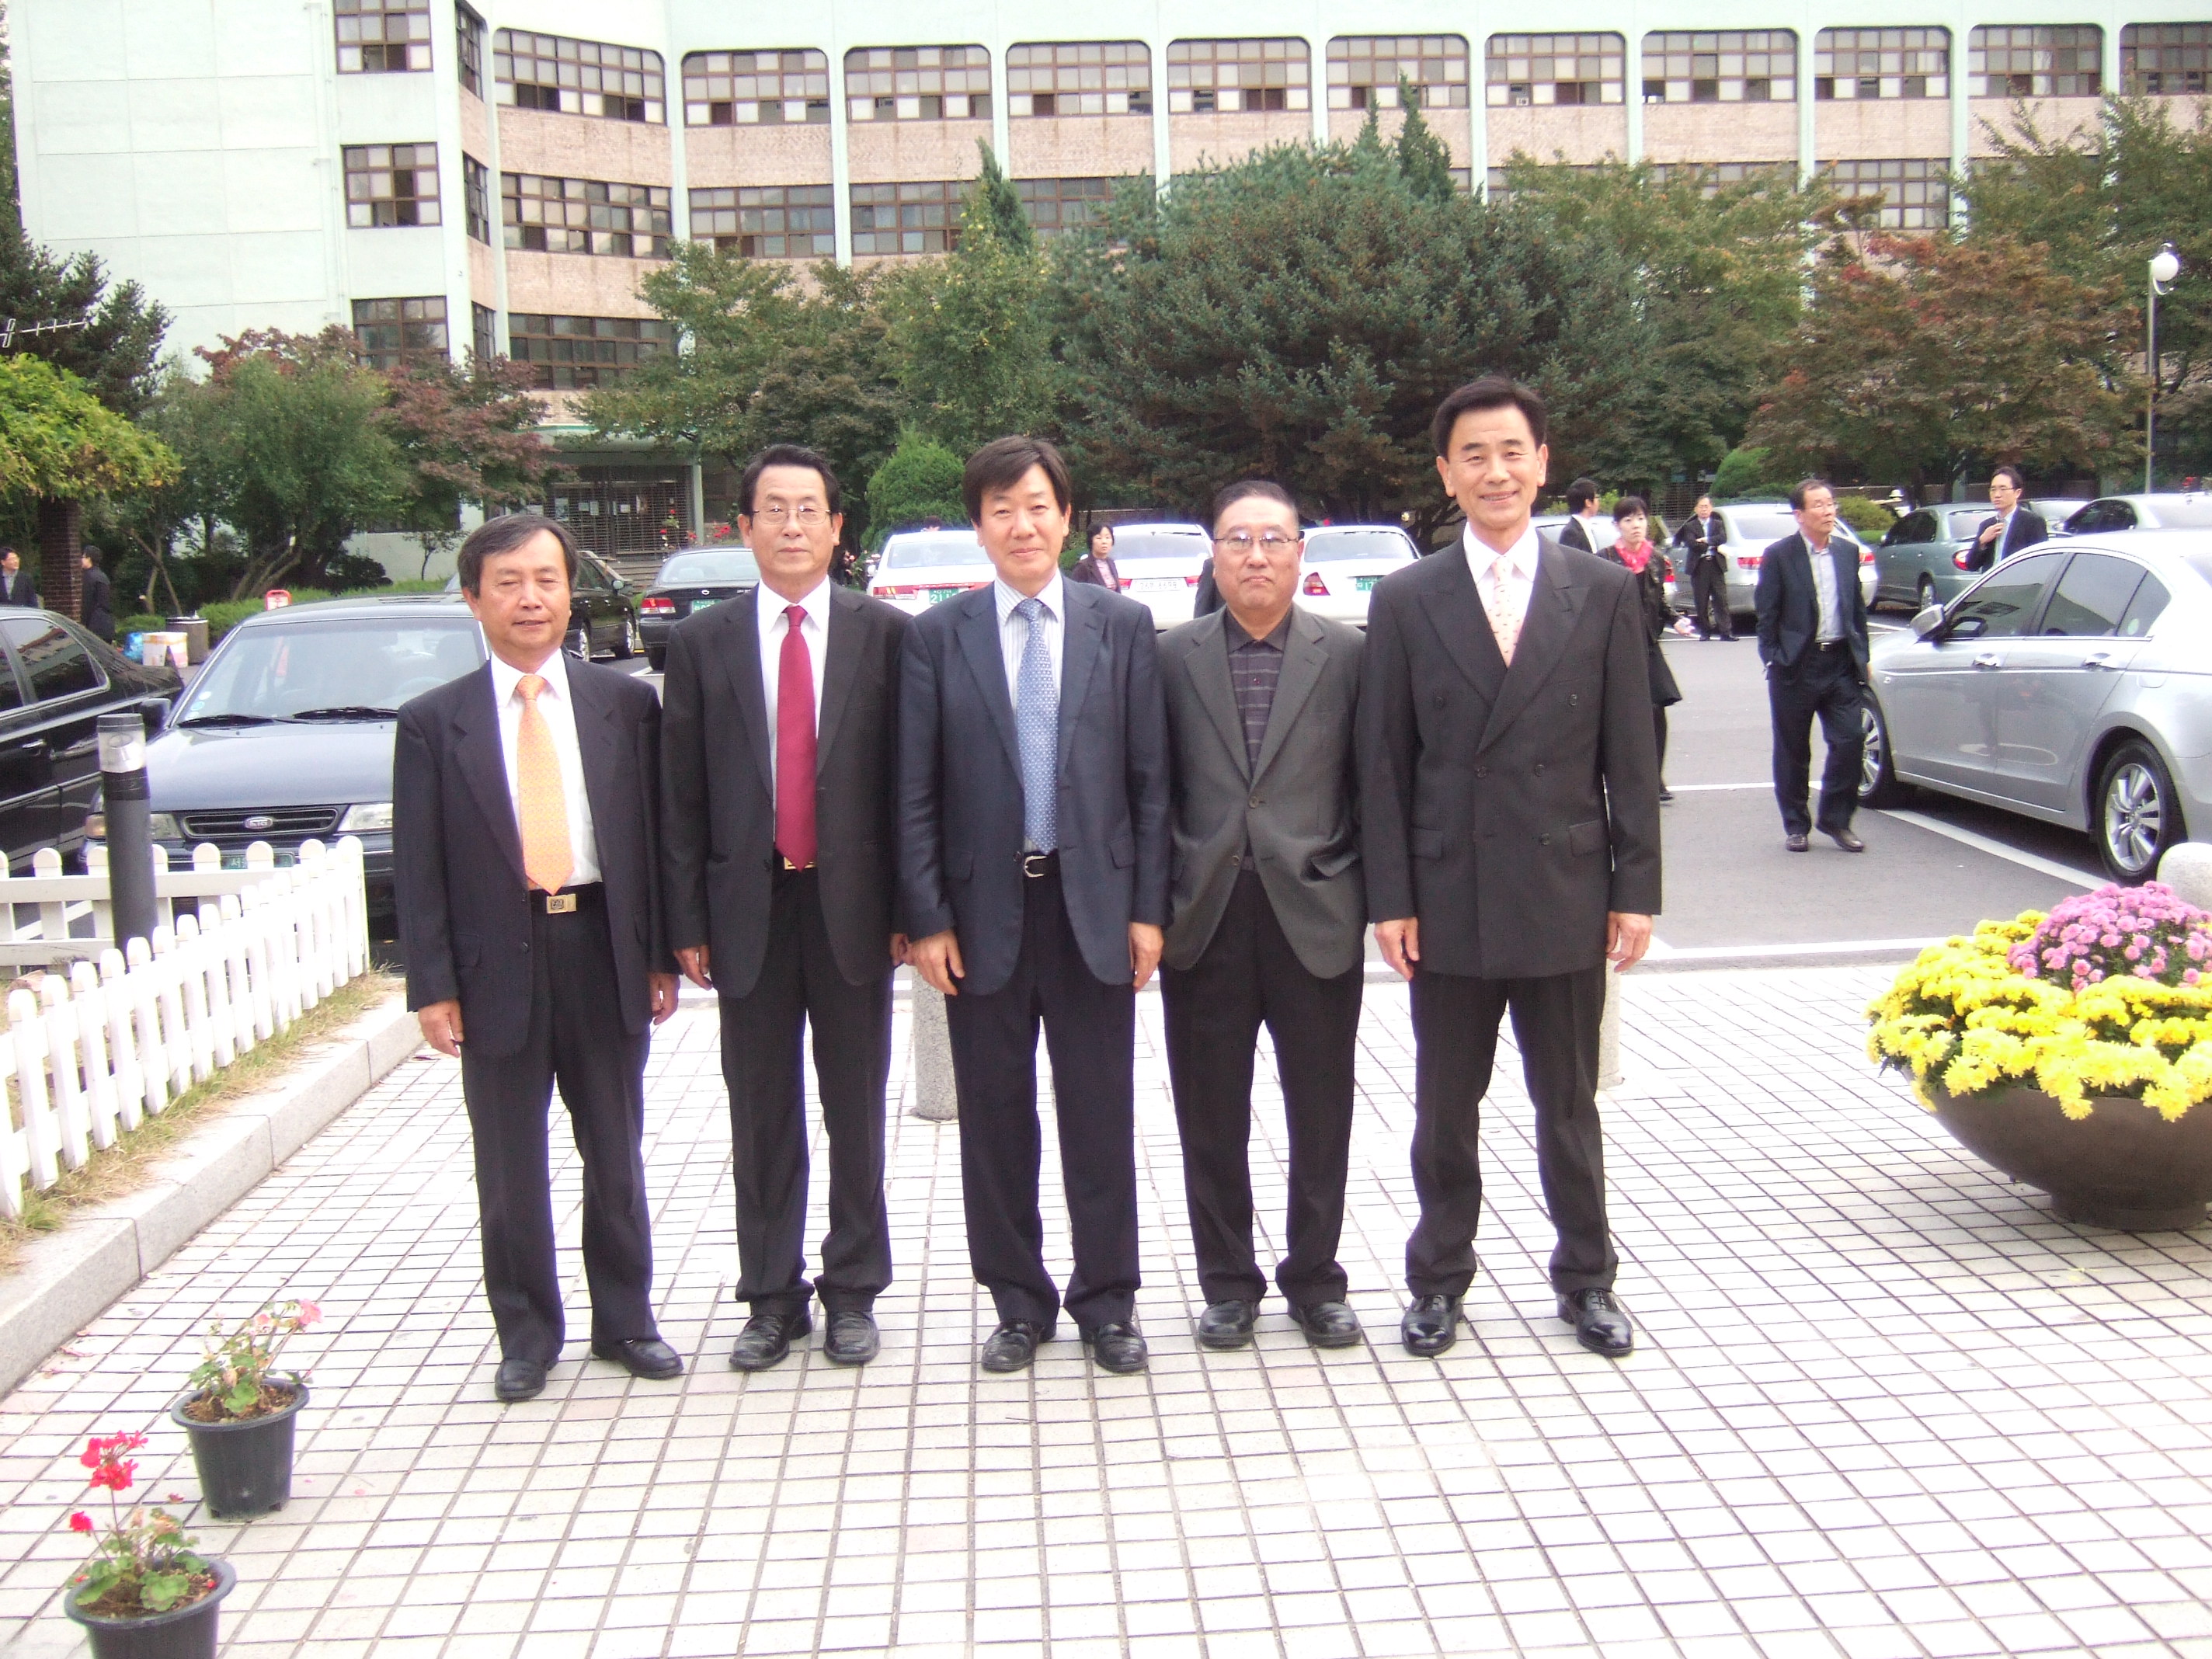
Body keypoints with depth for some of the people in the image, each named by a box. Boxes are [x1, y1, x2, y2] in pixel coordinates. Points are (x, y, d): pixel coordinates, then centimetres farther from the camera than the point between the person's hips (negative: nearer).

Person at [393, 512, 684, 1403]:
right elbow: (418, 867, -1)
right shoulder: (433, 722, 0)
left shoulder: (626, 703, 3)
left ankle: (625, 1320, 28)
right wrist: (432, 986, -6)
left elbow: (655, 833, 4)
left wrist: (661, 955, 1)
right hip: (498, 961, -1)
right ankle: (527, 1332, 25)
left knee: (616, 1155, 13)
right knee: (509, 1168, 9)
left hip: (605, 951, 1)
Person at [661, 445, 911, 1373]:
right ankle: (772, 1296, 22)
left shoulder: (886, 634, 1)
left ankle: (853, 1292, 22)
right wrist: (687, 922, -1)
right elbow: (682, 794, 3)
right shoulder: (702, 643, 4)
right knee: (761, 1114, 9)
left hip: (853, 902, -1)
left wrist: (909, 905, -4)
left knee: (857, 1110, 9)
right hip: (748, 903, 1)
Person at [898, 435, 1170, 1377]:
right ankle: (1018, 1303, 23)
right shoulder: (937, 637, 1)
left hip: (1093, 904, 0)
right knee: (995, 1116, 8)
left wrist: (1148, 907, -2)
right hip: (984, 909, 0)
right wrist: (927, 919, -5)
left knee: (1100, 1114, 7)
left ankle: (1107, 1300, 21)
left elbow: (1150, 777, 2)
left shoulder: (1123, 626, 3)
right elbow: (915, 793, 0)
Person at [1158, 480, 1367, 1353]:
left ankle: (1315, 1279, 26)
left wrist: (1372, 899, -4)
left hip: (1315, 917, 0)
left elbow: (1371, 788, 2)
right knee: (1212, 1117, 9)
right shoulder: (1173, 656, 5)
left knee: (1321, 1114, 9)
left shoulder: (1347, 654, 3)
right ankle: (1228, 1282, 24)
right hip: (1205, 917, 1)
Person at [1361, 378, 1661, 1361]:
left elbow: (1630, 755, 2)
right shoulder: (1406, 601, 1)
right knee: (1445, 1110, 12)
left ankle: (1586, 1278, 30)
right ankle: (1439, 1279, 28)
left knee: (1569, 1106, 13)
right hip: (1449, 900, 0)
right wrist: (1390, 899, -5)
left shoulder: (1604, 592, 2)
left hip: (1565, 896, 0)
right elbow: (1383, 762, 0)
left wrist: (1635, 890, -2)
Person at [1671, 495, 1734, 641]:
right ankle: (1705, 631, 9)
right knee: (1701, 601, 1)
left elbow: (1723, 538, -2)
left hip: (1716, 566, 1)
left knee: (1721, 599, -6)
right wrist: (1715, 547, -9)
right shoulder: (1690, 526, 9)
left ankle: (1726, 631, -8)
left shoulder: (1718, 524, 17)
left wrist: (1707, 540, -13)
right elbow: (1692, 544, -8)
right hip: (1699, 567, -1)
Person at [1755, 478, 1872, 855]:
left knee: (1850, 739, -4)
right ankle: (1796, 825, 19)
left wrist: (1862, 655, 10)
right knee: (1793, 749, 6)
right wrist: (1772, 659, -9)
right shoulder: (1779, 555, -5)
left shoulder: (1848, 551, 9)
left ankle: (1836, 820, 11)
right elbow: (1767, 614, -4)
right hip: (1796, 665, -3)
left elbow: (1858, 607, 15)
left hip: (1841, 662, 3)